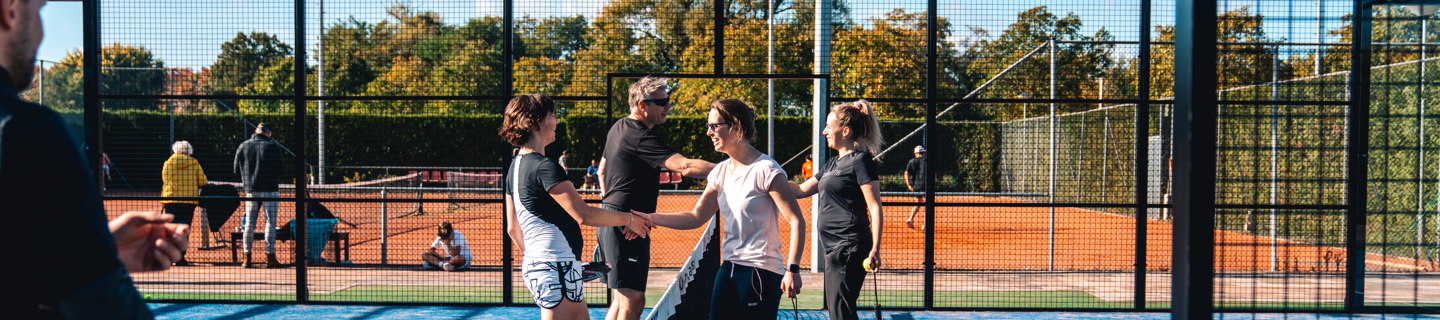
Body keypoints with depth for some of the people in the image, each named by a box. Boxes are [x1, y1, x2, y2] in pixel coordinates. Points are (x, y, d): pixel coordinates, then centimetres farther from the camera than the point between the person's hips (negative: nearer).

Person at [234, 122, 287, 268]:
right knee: (270, 223, 0)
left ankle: (247, 258, 7)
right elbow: (281, 170, -6)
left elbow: (236, 169, 9)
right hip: (270, 190, -4)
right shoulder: (273, 146, -6)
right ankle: (270, 257, -1)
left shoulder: (243, 146, 7)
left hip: (250, 190, 4)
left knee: (249, 223, 8)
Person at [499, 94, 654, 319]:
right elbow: (584, 215, -20)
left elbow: (512, 228, 19)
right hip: (557, 266, -10)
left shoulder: (515, 167, 14)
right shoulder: (545, 167, -16)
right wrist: (628, 219, -8)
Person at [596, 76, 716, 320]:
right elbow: (685, 166, -28)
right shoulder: (640, 137, -18)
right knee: (633, 300, -12)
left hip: (609, 219, 11)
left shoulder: (618, 127, 14)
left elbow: (602, 169, 27)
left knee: (624, 297, 17)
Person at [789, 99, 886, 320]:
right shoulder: (833, 163, 18)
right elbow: (801, 190, 25)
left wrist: (875, 249, -22)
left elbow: (875, 208, -14)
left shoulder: (860, 160, -9)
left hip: (849, 248, -10)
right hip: (834, 248, 10)